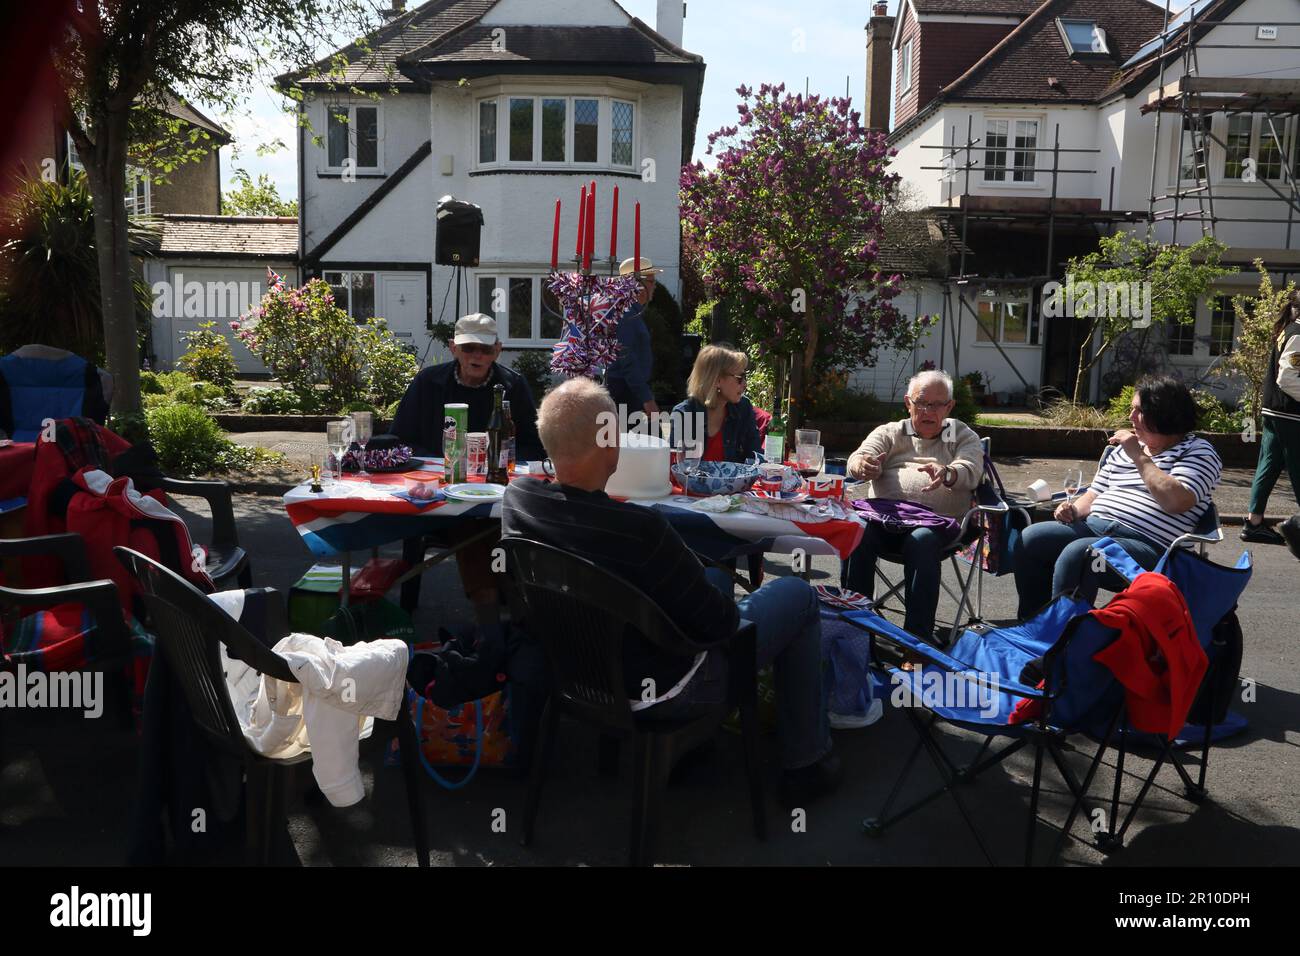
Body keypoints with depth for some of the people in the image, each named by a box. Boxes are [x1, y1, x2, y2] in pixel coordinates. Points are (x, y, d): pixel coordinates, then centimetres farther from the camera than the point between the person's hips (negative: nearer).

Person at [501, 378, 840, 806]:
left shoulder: (516, 497, -17)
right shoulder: (638, 529, -37)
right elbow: (718, 623, -23)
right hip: (656, 692, -7)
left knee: (716, 575, 29)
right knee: (798, 595, 11)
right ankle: (806, 762, 23)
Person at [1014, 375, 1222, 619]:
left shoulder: (1198, 451, 3)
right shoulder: (1126, 447, 24)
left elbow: (1176, 501, -16)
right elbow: (1096, 493, 26)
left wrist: (1139, 457, -10)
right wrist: (1074, 510, 3)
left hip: (1148, 544, -7)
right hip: (1094, 526, 7)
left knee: (1076, 553, -34)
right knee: (1031, 538, -16)